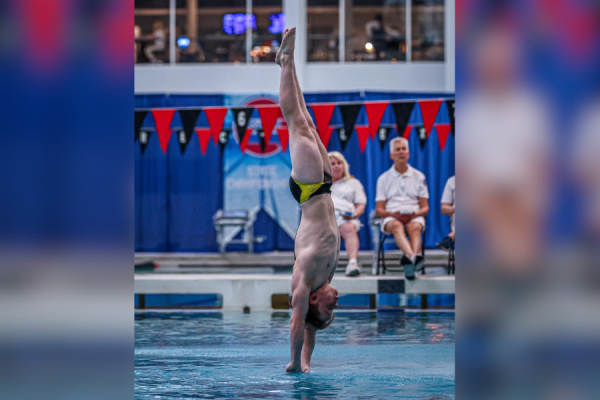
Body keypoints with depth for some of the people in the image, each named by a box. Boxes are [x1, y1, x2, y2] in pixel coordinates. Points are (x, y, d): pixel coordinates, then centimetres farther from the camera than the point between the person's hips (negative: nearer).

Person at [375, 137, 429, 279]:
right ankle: (413, 257, -66)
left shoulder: (419, 176, 18)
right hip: (391, 217, -1)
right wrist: (393, 214, -12)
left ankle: (409, 260, -61)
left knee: (415, 227, -37)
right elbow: (379, 210, 11)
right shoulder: (384, 178, 17)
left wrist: (416, 214, -10)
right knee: (396, 226, -39)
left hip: (414, 216, 1)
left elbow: (425, 207, 15)